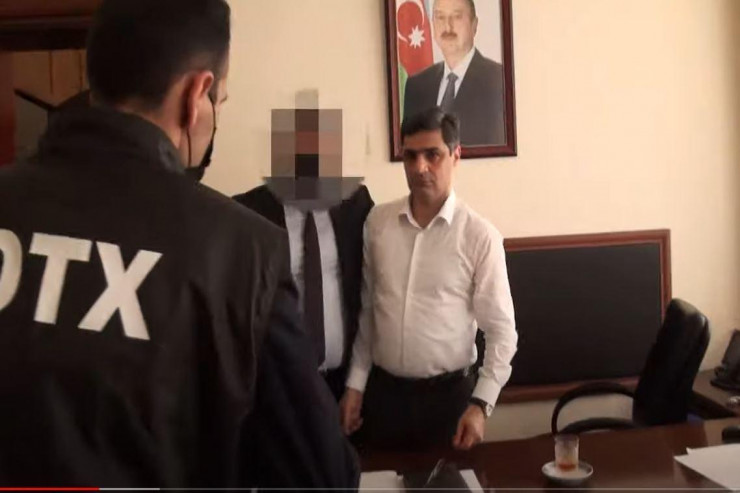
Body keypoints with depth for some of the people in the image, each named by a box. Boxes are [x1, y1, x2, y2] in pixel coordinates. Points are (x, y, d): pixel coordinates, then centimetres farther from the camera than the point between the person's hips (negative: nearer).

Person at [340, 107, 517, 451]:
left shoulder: (480, 235, -11)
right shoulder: (377, 223, -2)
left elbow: (501, 330, -6)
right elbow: (366, 309, 6)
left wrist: (480, 404, -11)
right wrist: (355, 383, 6)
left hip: (448, 394, -2)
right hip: (382, 390, 3)